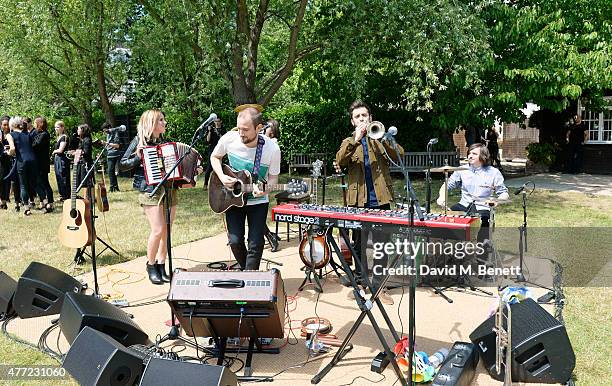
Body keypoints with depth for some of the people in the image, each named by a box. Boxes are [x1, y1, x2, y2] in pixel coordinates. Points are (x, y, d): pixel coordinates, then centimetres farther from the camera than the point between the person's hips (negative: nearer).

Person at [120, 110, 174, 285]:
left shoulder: (164, 142, 15)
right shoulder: (140, 141, 0)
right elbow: (122, 165, -1)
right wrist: (138, 157, -16)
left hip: (169, 190, 6)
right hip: (151, 191, -5)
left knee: (167, 231, 4)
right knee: (158, 230, -12)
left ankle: (161, 266, 16)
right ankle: (151, 266, 7)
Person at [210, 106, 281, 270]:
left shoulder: (272, 149, -21)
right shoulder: (229, 139, -16)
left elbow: (273, 177, -7)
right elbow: (215, 157, 4)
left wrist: (263, 188, -29)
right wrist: (222, 176, -13)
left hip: (258, 201, -1)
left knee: (255, 243, -6)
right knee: (235, 241, -2)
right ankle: (246, 270, 26)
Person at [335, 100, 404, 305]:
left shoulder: (381, 138, 12)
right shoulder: (348, 142, 13)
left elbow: (399, 156, -5)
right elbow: (340, 162, -9)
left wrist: (382, 139, -18)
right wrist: (355, 140, -20)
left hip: (380, 199, -1)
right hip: (358, 200, 1)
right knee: (358, 242, 9)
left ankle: (379, 285, 4)